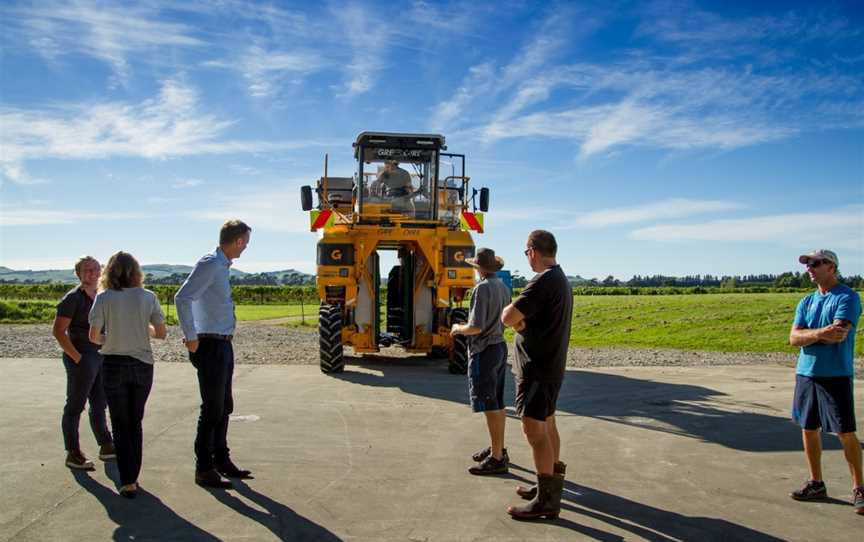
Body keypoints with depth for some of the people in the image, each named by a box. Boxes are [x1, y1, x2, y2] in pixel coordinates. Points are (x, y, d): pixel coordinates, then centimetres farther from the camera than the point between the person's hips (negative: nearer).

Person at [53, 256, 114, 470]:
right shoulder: (73, 298, -11)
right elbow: (58, 331, -14)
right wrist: (77, 357, -17)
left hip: (101, 356, 8)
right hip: (82, 358, -8)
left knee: (100, 404, 16)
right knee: (75, 406, 2)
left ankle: (106, 447, 27)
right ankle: (73, 454, 11)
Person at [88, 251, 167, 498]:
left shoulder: (104, 298, -7)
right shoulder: (148, 297, -3)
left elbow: (94, 336, -11)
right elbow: (162, 332, -1)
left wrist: (108, 339, 10)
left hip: (114, 365, -2)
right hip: (143, 365, 2)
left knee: (121, 426, 8)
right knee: (135, 423, 17)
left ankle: (128, 482, 5)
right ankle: (133, 476, 26)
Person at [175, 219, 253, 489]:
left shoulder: (221, 265, 13)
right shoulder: (210, 264, -15)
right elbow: (182, 298, -24)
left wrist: (192, 335, 16)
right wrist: (191, 338, -19)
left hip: (223, 346, 9)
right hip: (211, 346, -9)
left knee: (224, 407, 16)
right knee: (212, 409, -1)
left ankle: (221, 461, 29)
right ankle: (204, 469, 11)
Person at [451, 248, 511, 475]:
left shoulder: (482, 288, -18)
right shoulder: (503, 287, 7)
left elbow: (476, 327, -23)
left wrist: (458, 329, -3)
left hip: (484, 351, -9)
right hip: (500, 346, 9)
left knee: (490, 406, -2)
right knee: (498, 404, 17)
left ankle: (497, 458, 4)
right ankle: (498, 449, 29)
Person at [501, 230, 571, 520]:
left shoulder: (543, 282, -21)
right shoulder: (562, 279, 12)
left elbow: (508, 317, -25)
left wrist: (511, 308, -3)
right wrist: (520, 320, -9)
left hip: (537, 368, -10)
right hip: (551, 365, 10)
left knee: (534, 430, -5)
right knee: (547, 425, 19)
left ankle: (546, 500, 2)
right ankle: (552, 483, 31)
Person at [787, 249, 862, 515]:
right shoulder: (807, 302, 13)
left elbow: (839, 334, -19)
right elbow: (794, 338, 1)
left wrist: (808, 334, -8)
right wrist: (821, 333, -15)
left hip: (836, 375, -6)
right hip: (806, 374, 6)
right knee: (809, 429, 11)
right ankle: (816, 484, 23)